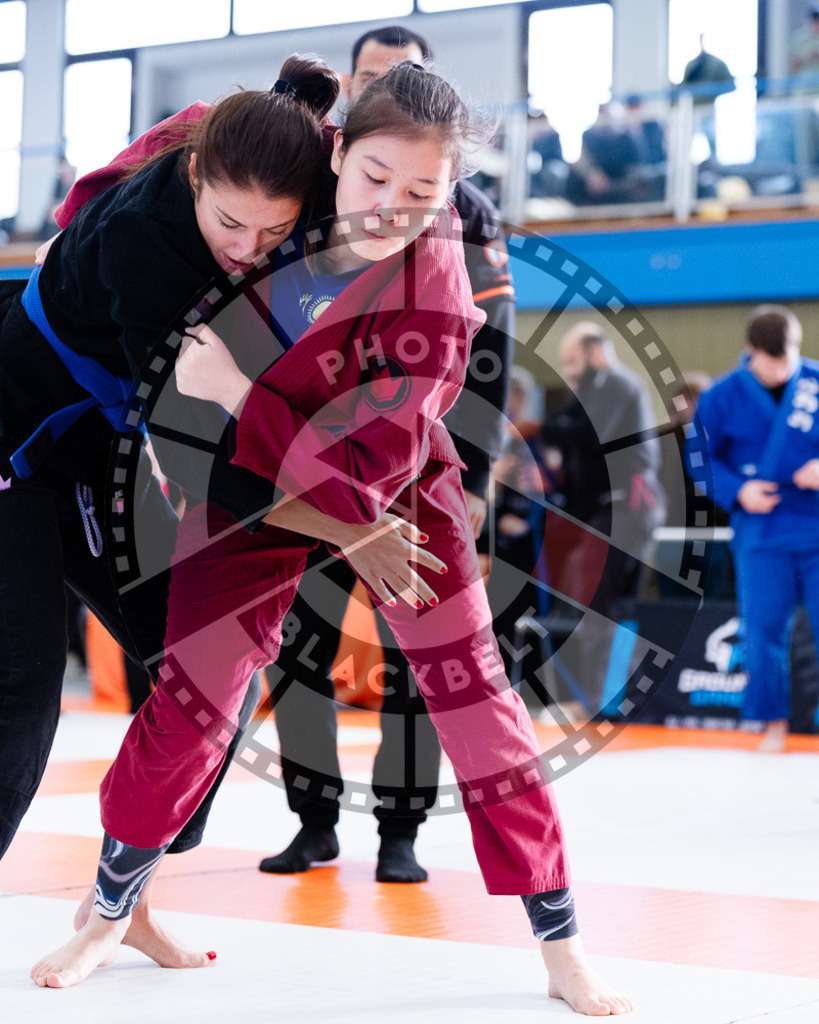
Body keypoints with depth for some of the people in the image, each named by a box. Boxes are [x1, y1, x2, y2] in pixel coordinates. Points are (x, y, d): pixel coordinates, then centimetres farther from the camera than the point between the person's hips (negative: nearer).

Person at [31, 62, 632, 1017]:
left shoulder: (435, 297, -33)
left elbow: (361, 474, -36)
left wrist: (233, 389, -35)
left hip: (393, 490, -3)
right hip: (253, 482, 3)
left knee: (474, 694, -5)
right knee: (188, 697, 2)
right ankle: (108, 916, 25)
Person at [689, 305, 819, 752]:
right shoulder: (723, 396, -2)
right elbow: (700, 456, 7)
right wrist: (737, 490, -9)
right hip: (761, 531, 0)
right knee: (763, 629, 0)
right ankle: (773, 721, 15)